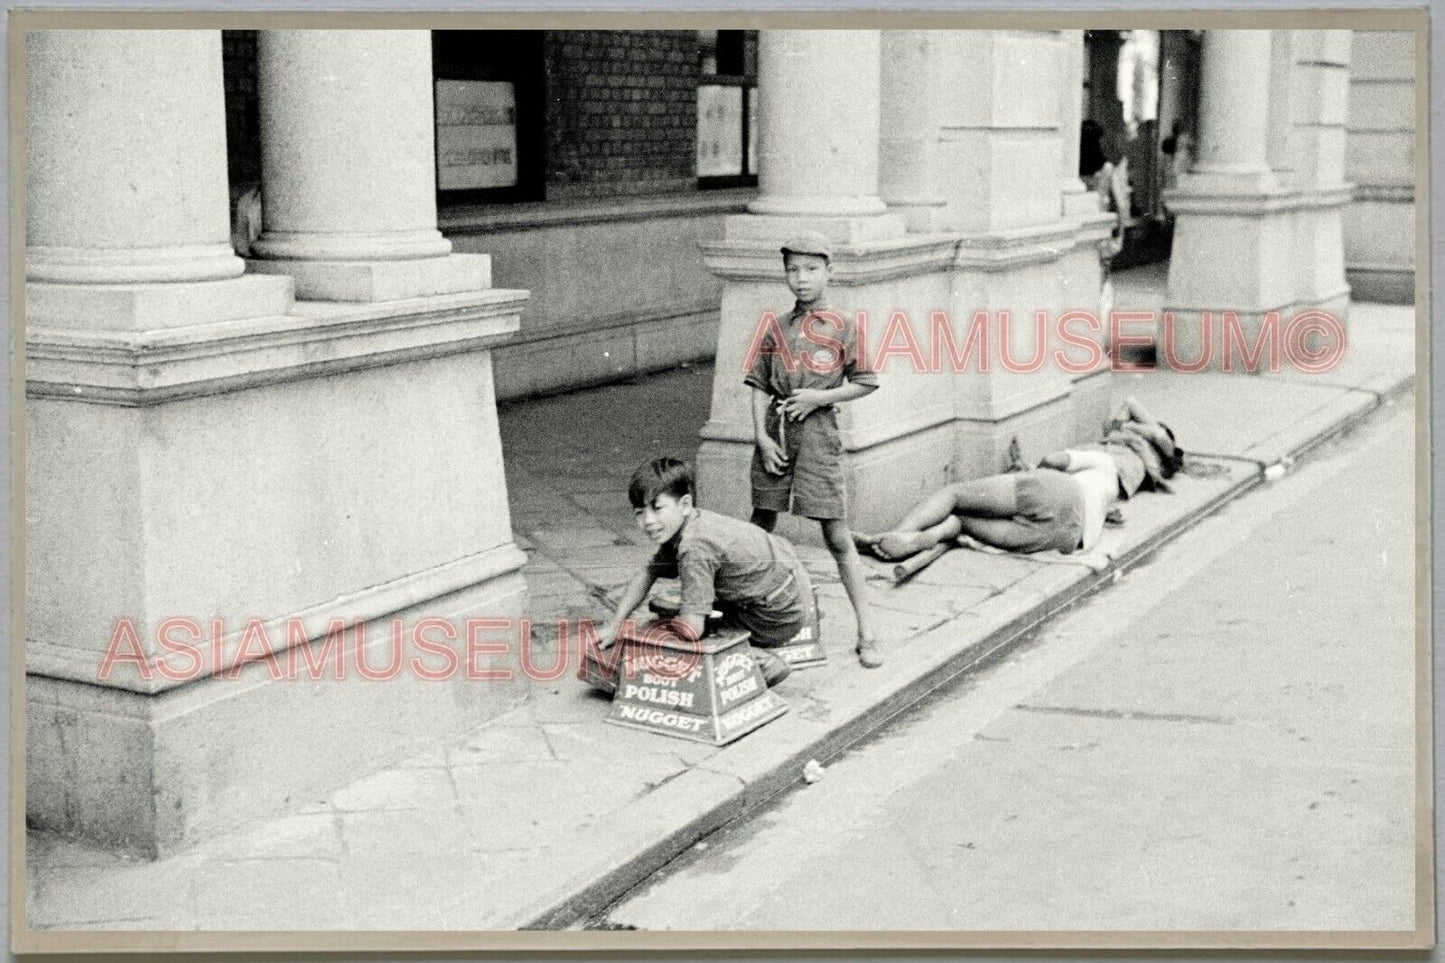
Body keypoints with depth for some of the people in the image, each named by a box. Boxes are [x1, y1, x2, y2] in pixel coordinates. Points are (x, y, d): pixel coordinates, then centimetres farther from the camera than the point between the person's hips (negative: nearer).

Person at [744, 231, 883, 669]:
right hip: (776, 431, 3)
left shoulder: (843, 327, 0)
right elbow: (759, 385, 6)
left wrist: (820, 397, -11)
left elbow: (865, 382, 1)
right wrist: (761, 435, -4)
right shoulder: (776, 329, 7)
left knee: (837, 534, -4)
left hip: (817, 432, -3)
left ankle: (865, 633, 1)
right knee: (760, 526, 11)